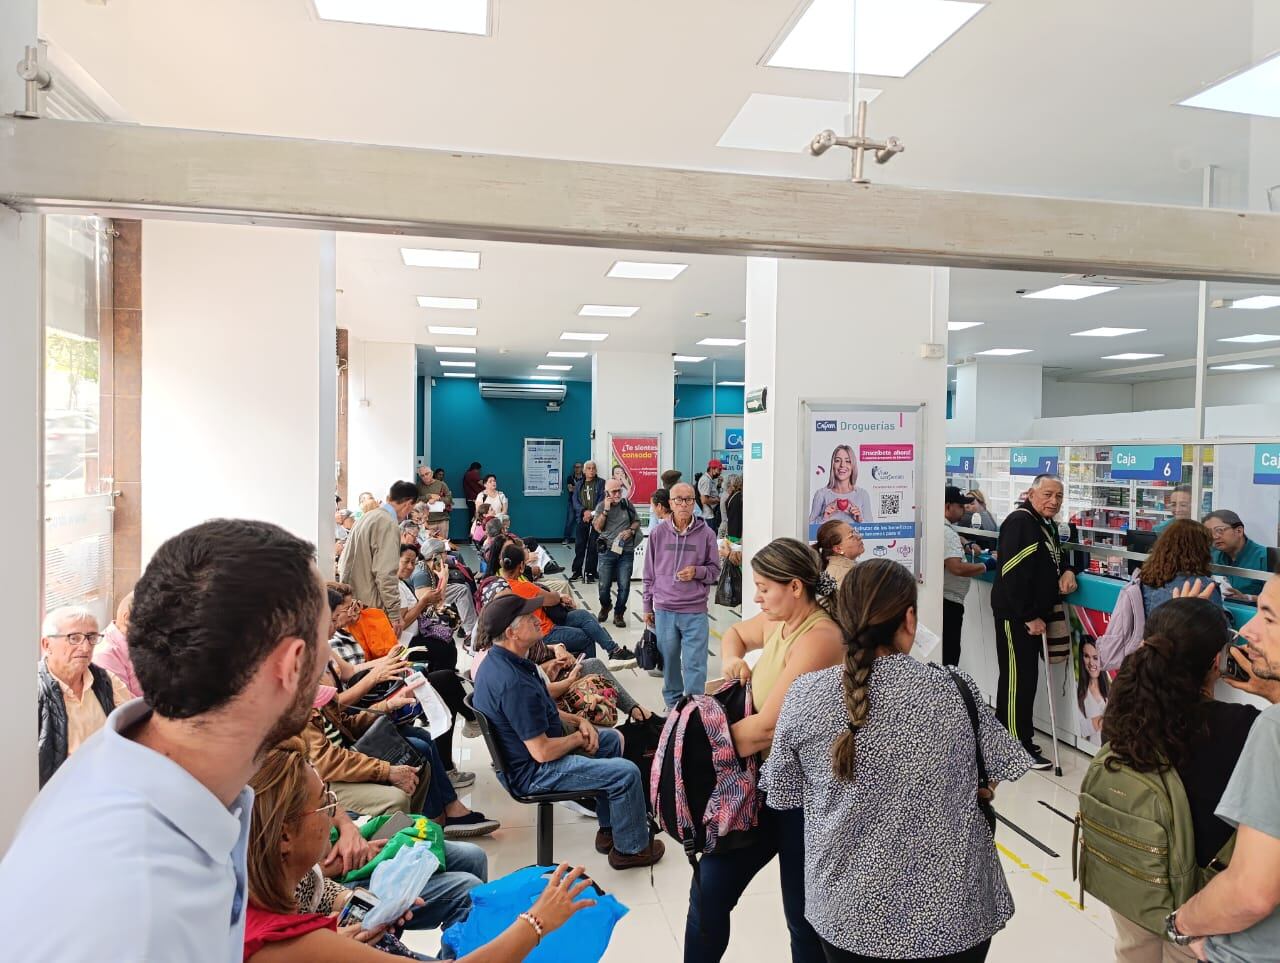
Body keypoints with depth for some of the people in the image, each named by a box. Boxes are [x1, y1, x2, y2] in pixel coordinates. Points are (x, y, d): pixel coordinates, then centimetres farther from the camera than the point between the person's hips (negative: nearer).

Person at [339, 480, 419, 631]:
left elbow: (343, 561, 17)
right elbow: (386, 574, -21)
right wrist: (395, 614, -17)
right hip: (370, 606, -9)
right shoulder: (389, 524, -15)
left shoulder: (366, 516, 11)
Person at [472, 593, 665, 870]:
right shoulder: (513, 683, -33)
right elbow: (543, 752, -29)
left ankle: (609, 829, 29)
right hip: (532, 772, -11)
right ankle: (631, 848, 12)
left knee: (612, 739, 20)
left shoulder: (498, 660, 0)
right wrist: (578, 738, -10)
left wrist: (578, 721, 1)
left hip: (528, 749, 11)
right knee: (626, 773, -12)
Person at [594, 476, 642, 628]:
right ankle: (605, 606, 36)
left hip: (626, 552, 1)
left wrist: (631, 530, -7)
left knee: (624, 586, -1)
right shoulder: (602, 506, 2)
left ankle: (618, 614, 17)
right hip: (607, 551, 0)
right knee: (604, 585, 6)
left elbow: (637, 522, 13)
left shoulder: (627, 504, 4)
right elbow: (598, 527, -8)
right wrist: (606, 510, -15)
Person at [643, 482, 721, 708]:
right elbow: (649, 573, 9)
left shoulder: (706, 533, -1)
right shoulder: (658, 533, 2)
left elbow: (715, 570, 7)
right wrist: (647, 607, 11)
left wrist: (697, 572, -14)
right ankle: (672, 703, 30)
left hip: (695, 612, -1)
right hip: (664, 610, 2)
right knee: (668, 661, 12)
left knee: (695, 664, -1)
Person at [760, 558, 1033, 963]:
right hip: (948, 914, 0)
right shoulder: (954, 692, -18)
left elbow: (782, 794, -3)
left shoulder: (805, 695, -16)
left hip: (845, 913, 1)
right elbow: (1001, 766, 0)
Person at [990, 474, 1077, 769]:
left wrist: (1067, 571, 5)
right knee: (1018, 678, -3)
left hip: (1033, 613, 10)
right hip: (1015, 614, -10)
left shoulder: (1047, 524, 15)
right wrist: (1029, 616, -22)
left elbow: (1054, 559, 29)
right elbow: (1013, 573, -23)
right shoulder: (1020, 522, -17)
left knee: (1026, 677, 16)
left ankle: (1014, 738, 27)